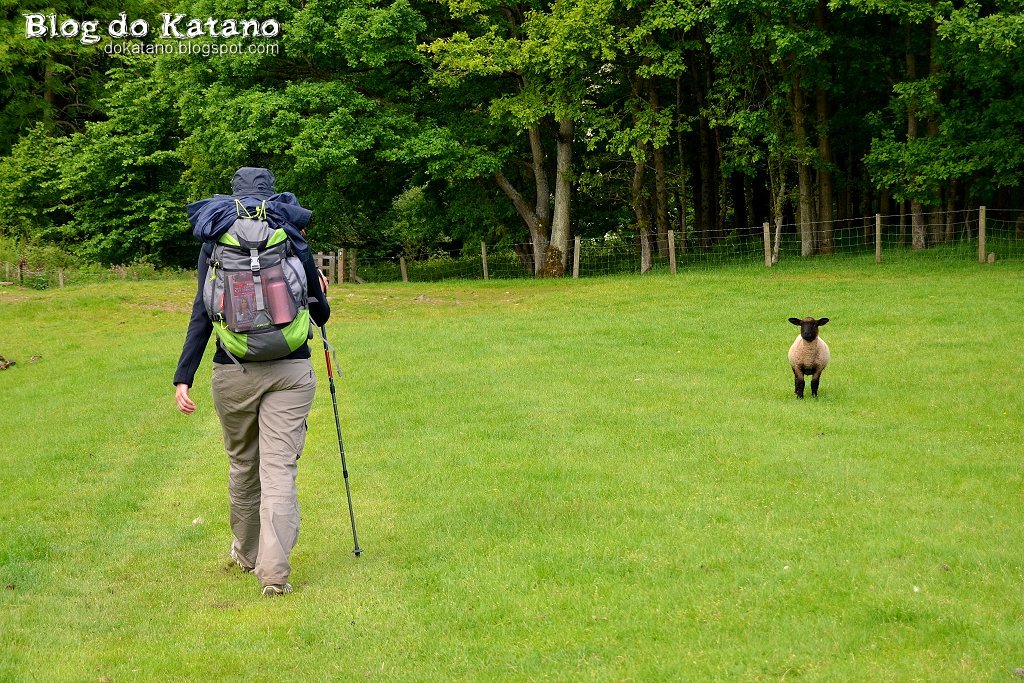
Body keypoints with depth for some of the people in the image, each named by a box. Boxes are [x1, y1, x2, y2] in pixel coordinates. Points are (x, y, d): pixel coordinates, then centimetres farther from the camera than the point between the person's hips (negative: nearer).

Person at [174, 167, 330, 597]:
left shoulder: (215, 244, 4)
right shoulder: (292, 240, 4)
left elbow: (202, 313, -4)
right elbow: (320, 315, 9)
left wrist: (183, 377, -5)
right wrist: (319, 296, 32)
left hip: (233, 371, 1)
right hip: (290, 369, -1)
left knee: (243, 464, 18)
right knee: (280, 468, -2)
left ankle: (247, 553, 36)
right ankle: (274, 570, -14)